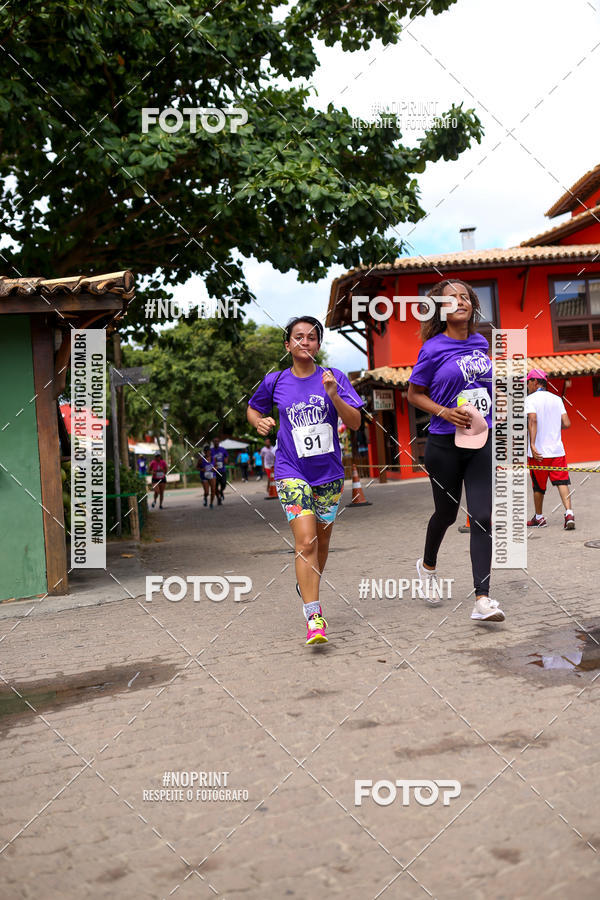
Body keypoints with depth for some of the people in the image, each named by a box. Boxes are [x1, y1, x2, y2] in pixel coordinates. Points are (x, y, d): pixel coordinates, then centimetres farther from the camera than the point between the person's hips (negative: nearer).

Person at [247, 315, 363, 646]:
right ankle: (314, 618, -16)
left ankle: (308, 588, 41)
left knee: (321, 542, 14)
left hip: (329, 473, 2)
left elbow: (355, 422, -5)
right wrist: (260, 422, -3)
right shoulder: (275, 382, 2)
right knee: (305, 542, -16)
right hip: (291, 472, -2)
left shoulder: (334, 378, 0)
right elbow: (252, 408, 19)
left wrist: (333, 395, -21)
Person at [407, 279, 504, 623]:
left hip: (482, 442, 3)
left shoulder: (481, 343, 8)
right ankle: (428, 565, 43)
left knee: (482, 517, -5)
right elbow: (415, 394, -2)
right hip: (445, 443, -3)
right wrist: (445, 412, -16)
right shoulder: (434, 348, -7)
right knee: (447, 513, 12)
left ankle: (483, 600, -5)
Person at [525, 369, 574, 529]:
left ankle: (539, 518, 22)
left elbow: (533, 420, -21)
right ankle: (569, 513, -18)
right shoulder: (557, 399, 9)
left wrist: (532, 445, -27)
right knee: (562, 481, 0)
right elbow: (567, 424, 3)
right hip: (557, 449, 4)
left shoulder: (531, 399, -6)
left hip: (538, 451, -3)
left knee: (538, 486, 9)